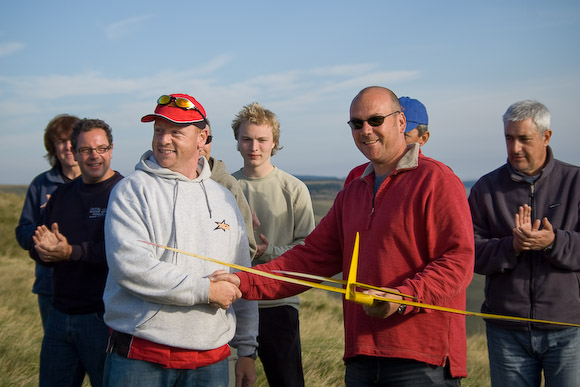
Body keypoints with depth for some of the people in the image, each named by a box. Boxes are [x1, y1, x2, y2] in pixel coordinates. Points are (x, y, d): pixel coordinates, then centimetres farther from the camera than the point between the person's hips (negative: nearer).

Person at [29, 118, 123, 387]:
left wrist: (72, 252, -23)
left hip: (103, 316, -6)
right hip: (60, 314, 6)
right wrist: (43, 249, -10)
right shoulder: (62, 195, 13)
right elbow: (38, 252, 14)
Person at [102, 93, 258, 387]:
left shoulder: (223, 199, 14)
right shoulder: (132, 190, -2)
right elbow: (130, 266, -17)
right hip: (140, 357, -4)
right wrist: (205, 291, -15)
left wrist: (247, 351, 14)